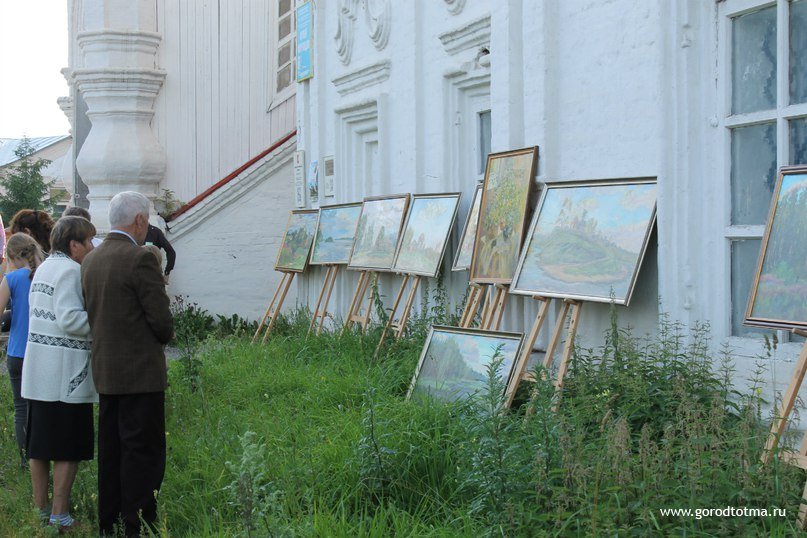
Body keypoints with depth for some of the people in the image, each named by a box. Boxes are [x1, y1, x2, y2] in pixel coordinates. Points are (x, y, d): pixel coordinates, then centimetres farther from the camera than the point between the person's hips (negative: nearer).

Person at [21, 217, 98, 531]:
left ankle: (40, 509, 21)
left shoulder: (44, 267, 15)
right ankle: (59, 516, 3)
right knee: (69, 447, -1)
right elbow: (70, 319, -22)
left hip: (38, 368, 9)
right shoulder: (70, 270, -14)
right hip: (65, 373, -9)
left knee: (40, 442, 13)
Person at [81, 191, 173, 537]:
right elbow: (161, 320, -14)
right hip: (140, 372, -8)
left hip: (105, 371, 8)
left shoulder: (90, 260, 9)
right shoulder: (140, 258, -15)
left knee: (111, 449, 15)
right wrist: (164, 336, 7)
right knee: (143, 451, -2)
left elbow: (92, 315, 14)